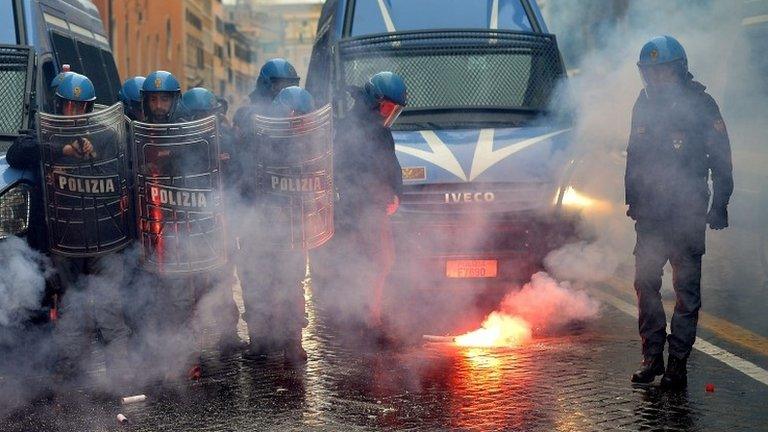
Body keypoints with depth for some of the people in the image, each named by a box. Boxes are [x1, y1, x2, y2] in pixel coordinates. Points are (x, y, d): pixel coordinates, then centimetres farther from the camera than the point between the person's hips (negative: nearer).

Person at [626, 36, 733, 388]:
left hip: (687, 211, -5)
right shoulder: (644, 104, 9)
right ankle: (652, 357, 16)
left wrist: (720, 205, -5)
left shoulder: (700, 104, -6)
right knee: (645, 283, 6)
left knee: (686, 287, -1)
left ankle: (677, 363, 4)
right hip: (650, 212, 5)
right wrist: (632, 198, 17)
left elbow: (721, 159, -3)